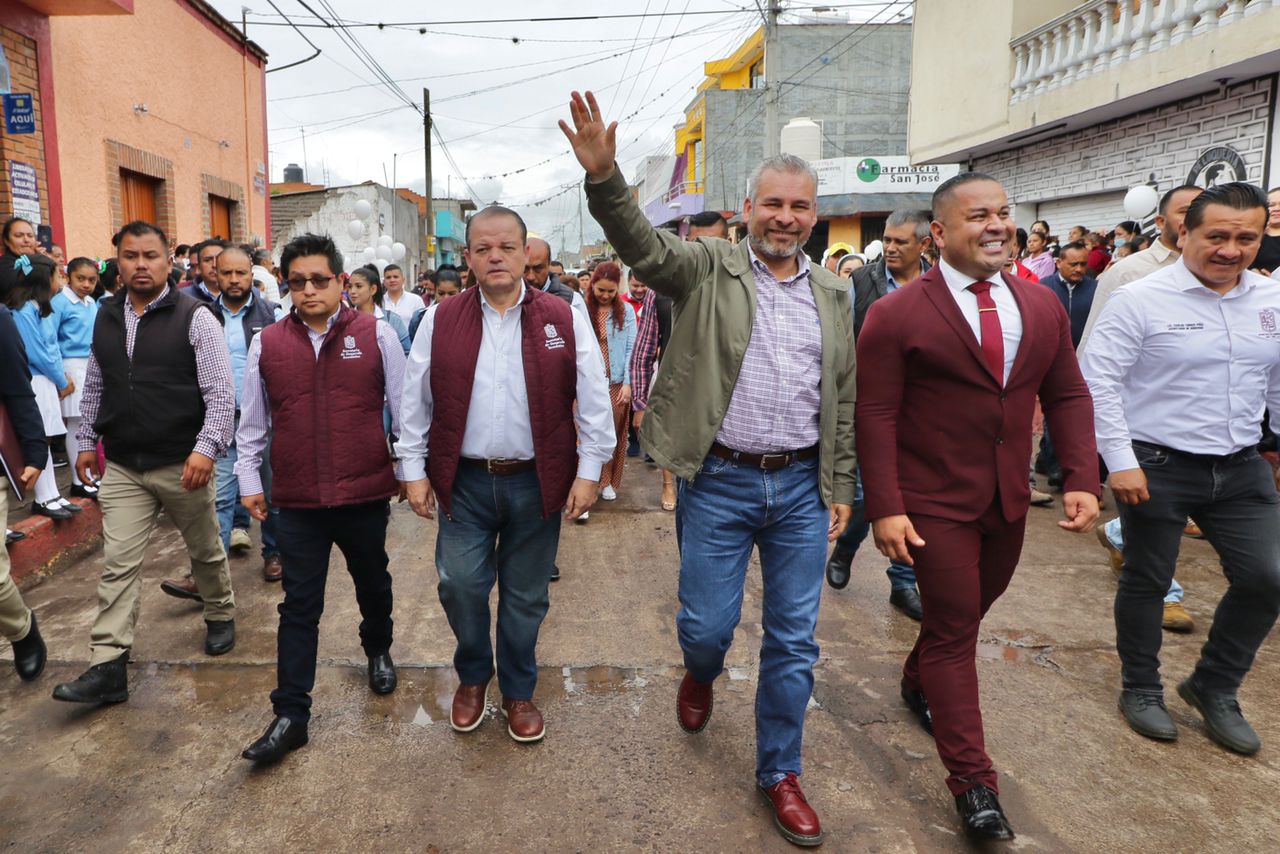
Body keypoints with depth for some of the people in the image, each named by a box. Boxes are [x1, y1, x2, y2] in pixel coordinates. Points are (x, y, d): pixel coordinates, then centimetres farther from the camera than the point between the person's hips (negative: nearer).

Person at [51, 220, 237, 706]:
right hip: (122, 468, 4)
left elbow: (221, 392, -14)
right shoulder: (105, 318, 8)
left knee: (205, 550, 14)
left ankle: (220, 616, 37)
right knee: (119, 565, 2)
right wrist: (86, 442, 17)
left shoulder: (194, 317, -9)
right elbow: (94, 388, 18)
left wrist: (206, 448, -22)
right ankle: (107, 667, 7)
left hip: (183, 465, -4)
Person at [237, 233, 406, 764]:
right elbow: (253, 421, 10)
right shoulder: (267, 344, 2)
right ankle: (291, 715, 15)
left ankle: (378, 650, 48)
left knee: (373, 585, 20)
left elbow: (404, 408, 0)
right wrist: (248, 479, 10)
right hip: (297, 501, 1)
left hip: (366, 494, 0)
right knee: (299, 607, 6)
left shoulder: (377, 335, -4)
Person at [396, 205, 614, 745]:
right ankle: (472, 676, 33)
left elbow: (594, 400, -1)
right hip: (463, 481, 1)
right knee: (459, 585, 3)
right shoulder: (440, 321, 1)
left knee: (525, 596, 11)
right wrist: (413, 469, 2)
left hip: (537, 482, 0)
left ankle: (518, 692, 33)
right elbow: (416, 401, 5)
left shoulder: (564, 320, -2)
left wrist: (588, 471, -5)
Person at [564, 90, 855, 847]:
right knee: (707, 624, 6)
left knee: (794, 641, 9)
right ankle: (701, 675, 45)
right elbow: (642, 243, -20)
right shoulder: (708, 268, -1)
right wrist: (604, 176, -37)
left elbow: (844, 401, 11)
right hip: (720, 481, -2)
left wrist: (841, 488, 8)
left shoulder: (834, 294, 8)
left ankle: (780, 773, 29)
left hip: (803, 486, 3)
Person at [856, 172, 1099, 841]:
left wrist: (1082, 478, -5)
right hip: (935, 504, -6)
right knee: (955, 632, 2)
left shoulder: (1043, 307, 4)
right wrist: (885, 508, -19)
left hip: (1009, 502, 6)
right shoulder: (896, 316, -12)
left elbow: (1067, 396, 8)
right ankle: (972, 781, 15)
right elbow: (875, 417, -14)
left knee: (967, 610, 22)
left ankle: (918, 680, 51)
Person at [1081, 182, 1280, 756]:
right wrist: (1121, 461, -16)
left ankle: (1214, 687, 28)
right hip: (1158, 469, -5)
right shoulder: (1140, 300, -12)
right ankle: (1140, 689, 31)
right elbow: (1098, 382, -14)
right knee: (1147, 581, 10)